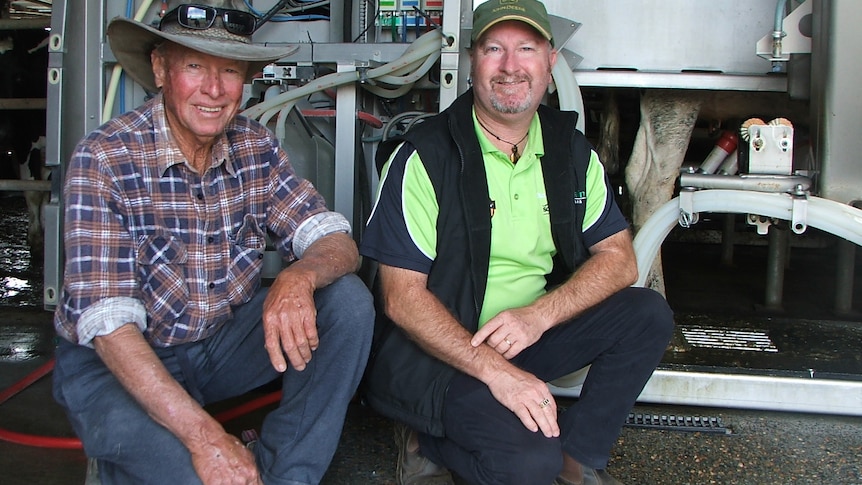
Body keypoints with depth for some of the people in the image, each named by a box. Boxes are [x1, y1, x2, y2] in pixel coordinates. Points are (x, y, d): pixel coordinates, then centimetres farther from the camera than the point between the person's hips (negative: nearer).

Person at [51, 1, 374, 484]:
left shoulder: (257, 147, -5)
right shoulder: (104, 159, -20)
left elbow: (339, 243, -10)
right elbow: (108, 322, -25)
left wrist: (299, 277, -36)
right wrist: (205, 437, -34)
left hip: (224, 341, 5)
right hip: (119, 361, -5)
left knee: (349, 300, -16)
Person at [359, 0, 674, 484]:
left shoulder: (572, 151, 4)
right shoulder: (422, 157, -14)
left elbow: (618, 258, 1)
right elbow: (402, 299, -16)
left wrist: (538, 315, -18)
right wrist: (495, 370, -27)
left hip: (529, 334, 6)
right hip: (436, 346, -6)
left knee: (648, 314, -11)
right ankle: (428, 440, 1)